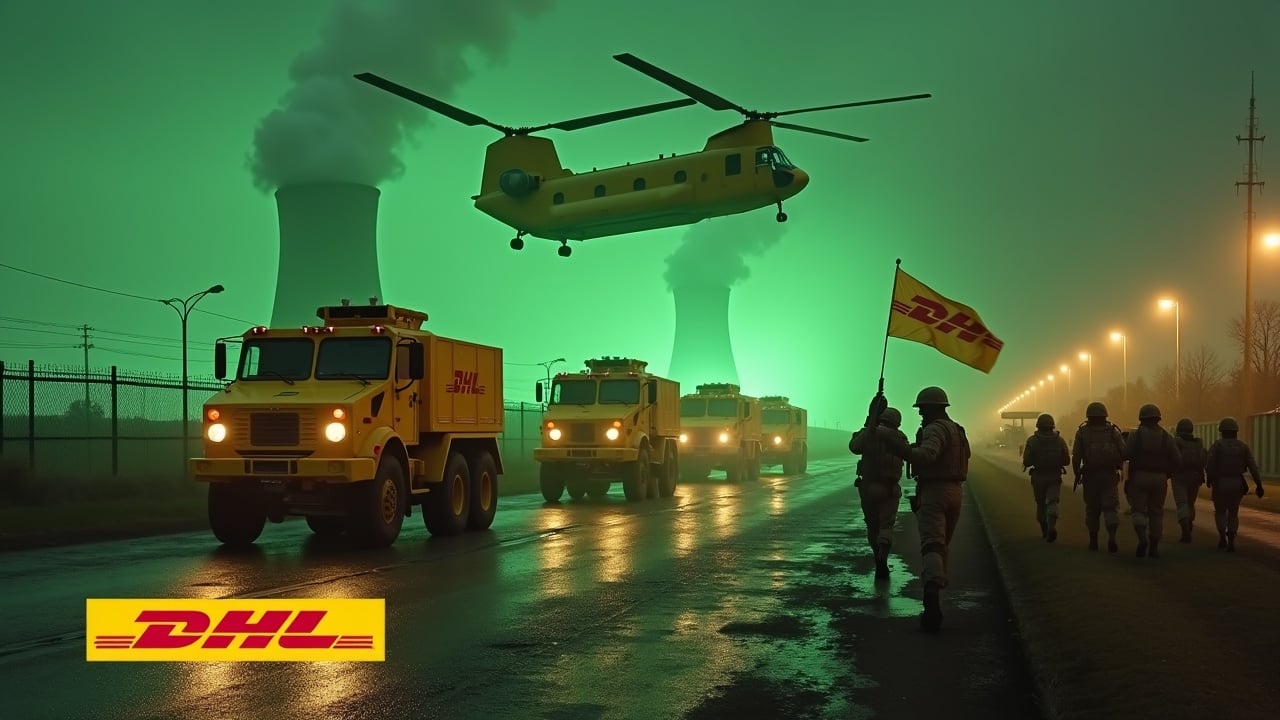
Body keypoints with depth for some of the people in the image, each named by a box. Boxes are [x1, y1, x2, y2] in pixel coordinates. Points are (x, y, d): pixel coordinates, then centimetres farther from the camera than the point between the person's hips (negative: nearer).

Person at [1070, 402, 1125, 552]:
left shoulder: (1082, 432, 0)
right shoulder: (1113, 431, 1)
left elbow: (1076, 457, -5)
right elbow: (1124, 453, -5)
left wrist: (1077, 475, 3)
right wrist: (1117, 465, 14)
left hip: (1090, 476, 0)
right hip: (1110, 476, 0)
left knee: (1092, 508, 12)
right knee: (1111, 507, 1)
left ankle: (1093, 541, 16)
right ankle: (1111, 537, -18)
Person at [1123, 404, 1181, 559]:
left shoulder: (1135, 435, -4)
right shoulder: (1166, 437, 3)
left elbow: (1125, 454, -16)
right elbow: (1177, 460, -1)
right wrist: (1167, 474, 14)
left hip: (1139, 478, -2)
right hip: (1159, 480, 2)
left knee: (1139, 510, 4)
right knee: (1156, 513, 11)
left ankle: (1142, 538, -20)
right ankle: (1154, 547, 11)